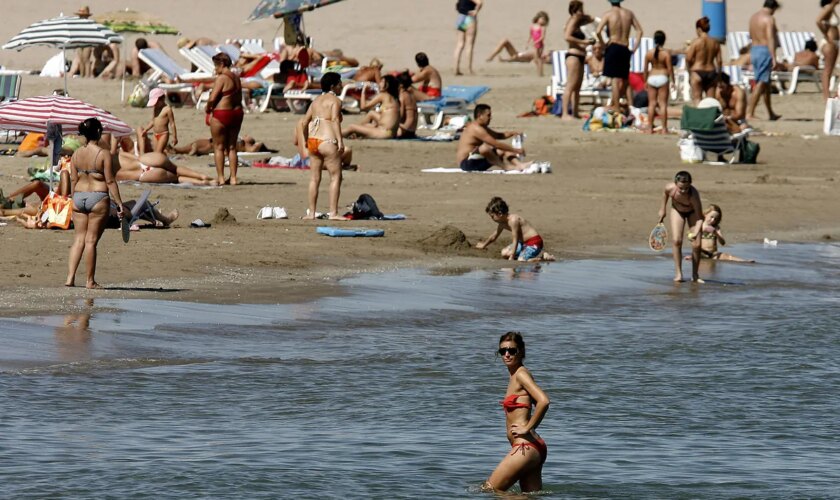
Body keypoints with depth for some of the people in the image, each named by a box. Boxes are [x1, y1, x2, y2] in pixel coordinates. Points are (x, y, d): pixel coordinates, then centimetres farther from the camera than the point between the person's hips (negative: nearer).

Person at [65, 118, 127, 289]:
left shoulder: (76, 154, 4)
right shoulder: (103, 154, -10)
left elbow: (73, 180, 9)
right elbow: (110, 181, -10)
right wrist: (119, 204, -6)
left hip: (79, 197, 4)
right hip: (98, 198, -4)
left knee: (79, 238, 10)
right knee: (91, 240, 1)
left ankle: (70, 277, 1)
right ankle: (90, 281, 8)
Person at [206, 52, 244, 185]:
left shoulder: (221, 78, -14)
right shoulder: (236, 78, 11)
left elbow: (212, 98, -18)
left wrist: (208, 108, -1)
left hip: (221, 114, -7)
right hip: (236, 113, 8)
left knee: (219, 147, 1)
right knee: (231, 147, 11)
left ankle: (220, 178, -1)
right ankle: (233, 178, 9)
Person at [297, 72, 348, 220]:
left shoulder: (316, 101, 18)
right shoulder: (335, 100, -4)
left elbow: (304, 122, 18)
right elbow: (335, 120, -18)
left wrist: (305, 140, 29)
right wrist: (340, 141, -22)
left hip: (313, 141, 7)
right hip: (328, 142, -7)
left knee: (314, 178, 13)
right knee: (335, 177, -2)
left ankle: (311, 212, 14)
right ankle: (333, 213, -7)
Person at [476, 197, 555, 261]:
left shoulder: (513, 220, -24)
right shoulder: (502, 223, 5)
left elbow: (515, 241, -23)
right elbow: (493, 236, 25)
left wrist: (512, 258, -22)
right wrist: (483, 245, 38)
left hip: (534, 242, -10)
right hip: (523, 242, 10)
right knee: (505, 253, 9)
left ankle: (542, 256, -8)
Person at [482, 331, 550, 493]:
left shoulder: (520, 374, -10)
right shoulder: (515, 375, 18)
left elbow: (544, 401, -25)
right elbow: (539, 403, 31)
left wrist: (527, 428, -17)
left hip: (525, 447, -10)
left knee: (489, 490, -5)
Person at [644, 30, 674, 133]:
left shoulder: (648, 54, 0)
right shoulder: (666, 53, -9)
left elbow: (645, 69, 4)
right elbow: (670, 68, -9)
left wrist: (645, 81, 14)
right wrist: (672, 81, 0)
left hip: (651, 78, 3)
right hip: (663, 78, -3)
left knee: (651, 104, 8)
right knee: (663, 104, 0)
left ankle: (650, 128, 7)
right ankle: (664, 128, -1)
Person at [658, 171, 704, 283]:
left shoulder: (693, 195, -42)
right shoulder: (670, 188, -34)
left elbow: (699, 218, -41)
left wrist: (696, 234, -56)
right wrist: (663, 209, 5)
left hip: (692, 212, -2)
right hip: (677, 210, 2)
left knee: (696, 245, -7)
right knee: (677, 241, -15)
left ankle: (695, 275, 10)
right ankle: (678, 273, -7)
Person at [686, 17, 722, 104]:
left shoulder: (696, 42, -9)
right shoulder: (715, 42, 3)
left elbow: (689, 59, -10)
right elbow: (719, 61, 3)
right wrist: (718, 74, 14)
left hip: (697, 72, -4)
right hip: (711, 72, 4)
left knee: (697, 99, 0)